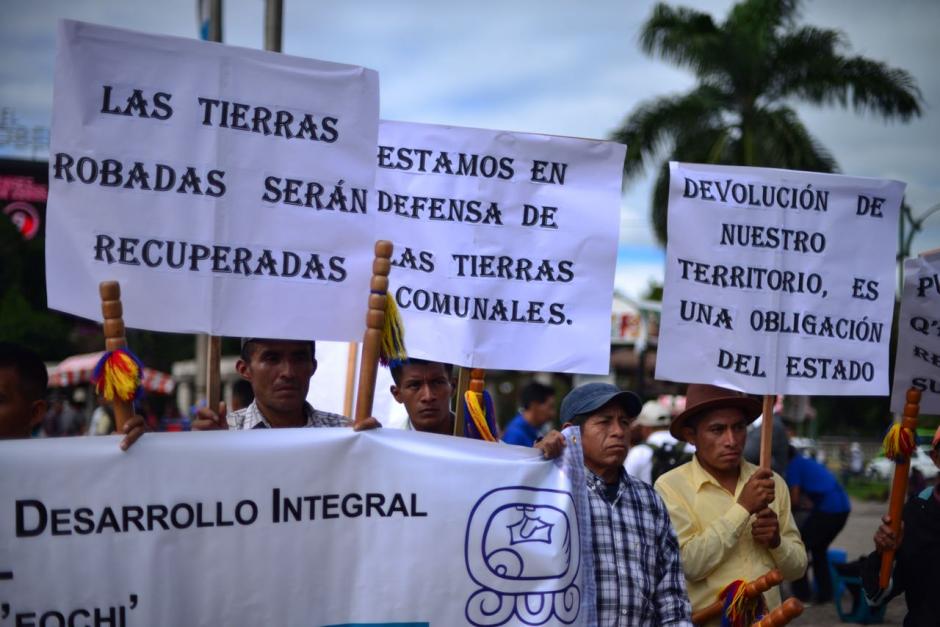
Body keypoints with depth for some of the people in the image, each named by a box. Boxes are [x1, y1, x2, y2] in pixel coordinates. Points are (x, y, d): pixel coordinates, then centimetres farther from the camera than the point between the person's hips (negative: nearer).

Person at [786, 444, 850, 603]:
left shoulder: (794, 465, 1)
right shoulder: (810, 463, 26)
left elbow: (795, 500, -5)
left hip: (827, 509, -8)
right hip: (843, 507, 8)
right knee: (819, 549, 22)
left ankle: (801, 593, 1)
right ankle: (825, 594, 21)